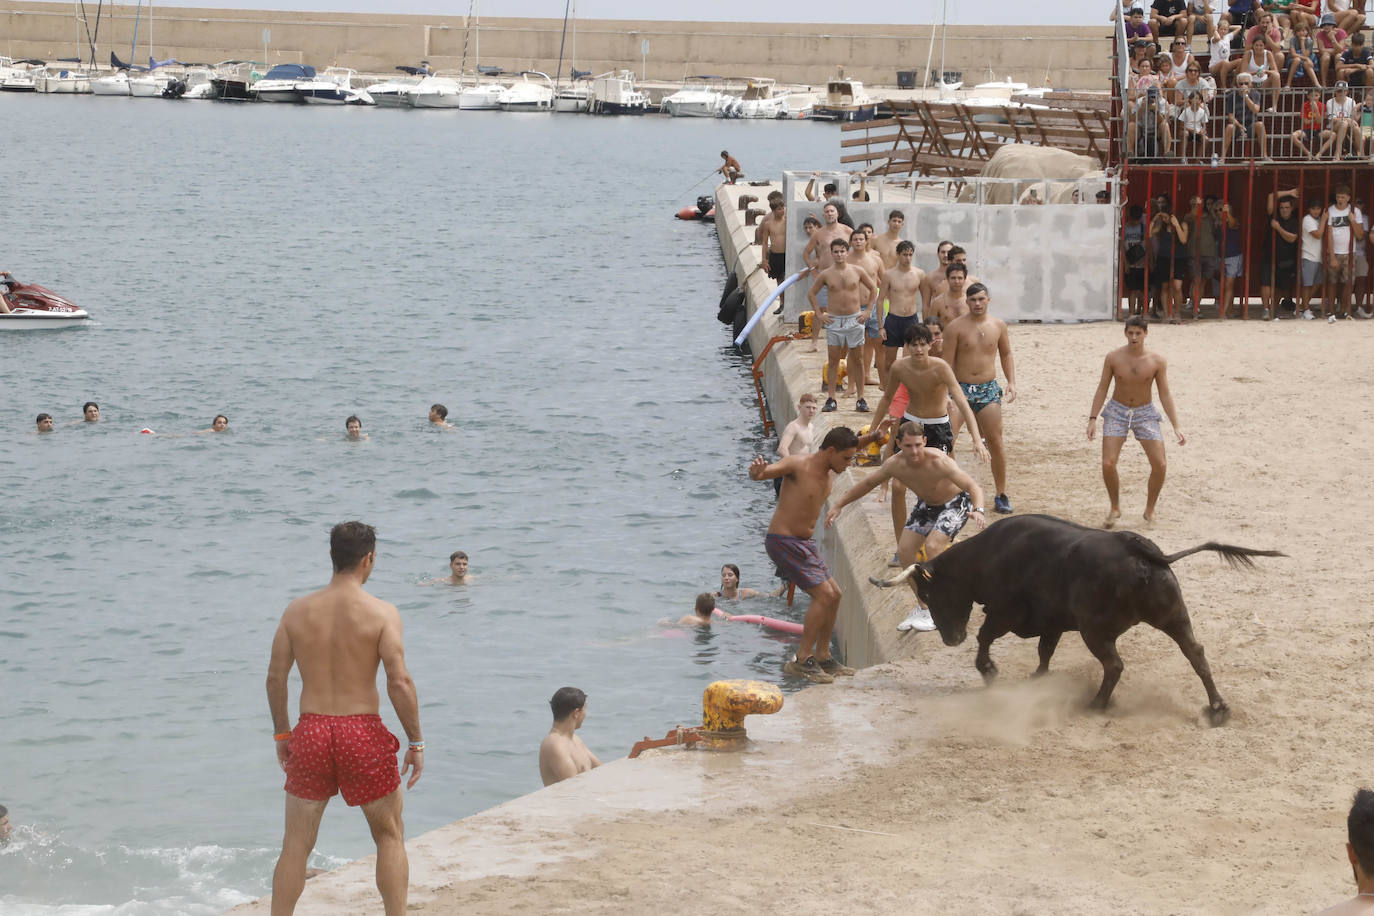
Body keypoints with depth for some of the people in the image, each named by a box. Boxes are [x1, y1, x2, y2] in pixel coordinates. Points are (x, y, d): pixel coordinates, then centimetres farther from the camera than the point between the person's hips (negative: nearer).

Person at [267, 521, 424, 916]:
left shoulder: (298, 610, 2)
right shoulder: (381, 613, -8)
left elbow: (275, 679, 5)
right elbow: (399, 682, -14)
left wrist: (281, 735, 18)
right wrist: (416, 742, -5)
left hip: (311, 732, 3)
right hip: (363, 732, -2)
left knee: (296, 844, 11)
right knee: (390, 835, 15)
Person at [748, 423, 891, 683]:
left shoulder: (829, 468, 7)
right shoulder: (797, 465, -18)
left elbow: (849, 446, 28)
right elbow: (761, 473, -30)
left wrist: (873, 436, 13)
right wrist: (757, 472, -53)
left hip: (804, 543, 9)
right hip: (783, 542, -9)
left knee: (834, 595, 11)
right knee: (824, 595, -15)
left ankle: (822, 657, 21)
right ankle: (801, 660, -10)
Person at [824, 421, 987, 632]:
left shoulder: (938, 462, -37)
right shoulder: (895, 464, -20)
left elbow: (974, 486, -40)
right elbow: (867, 484, -1)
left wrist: (978, 510, -59)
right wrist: (838, 506, 2)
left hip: (956, 503, -6)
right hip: (926, 505, 6)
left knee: (932, 546, -25)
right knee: (905, 550, -3)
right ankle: (922, 607, 12)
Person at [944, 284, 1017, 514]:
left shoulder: (998, 326, 6)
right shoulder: (955, 327, -4)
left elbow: (1006, 354, 20)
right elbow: (947, 363, -5)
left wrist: (1012, 382, 8)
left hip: (988, 389, 2)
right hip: (961, 389, -2)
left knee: (995, 441, -2)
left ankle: (1001, 495, 6)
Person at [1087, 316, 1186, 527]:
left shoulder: (1157, 361, -11)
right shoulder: (1114, 357, -10)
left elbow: (1165, 394, -7)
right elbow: (1102, 389, -3)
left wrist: (1177, 427, -11)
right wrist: (1092, 420, -9)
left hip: (1145, 414, 0)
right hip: (1117, 413, 0)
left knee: (1159, 465, -10)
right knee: (1108, 464, -14)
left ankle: (1150, 509, 12)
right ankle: (1115, 508, 8)